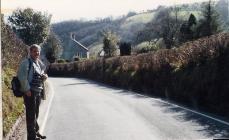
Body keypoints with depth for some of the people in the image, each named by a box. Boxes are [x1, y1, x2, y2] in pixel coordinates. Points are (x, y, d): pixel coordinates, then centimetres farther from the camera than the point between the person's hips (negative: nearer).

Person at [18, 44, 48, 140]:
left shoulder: (39, 64, 15)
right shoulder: (26, 62, -11)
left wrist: (44, 77, 2)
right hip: (30, 92, -8)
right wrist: (27, 89, -22)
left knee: (35, 114, 18)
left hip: (38, 91, 8)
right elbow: (22, 76, -19)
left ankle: (35, 131, 31)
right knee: (31, 114, -3)